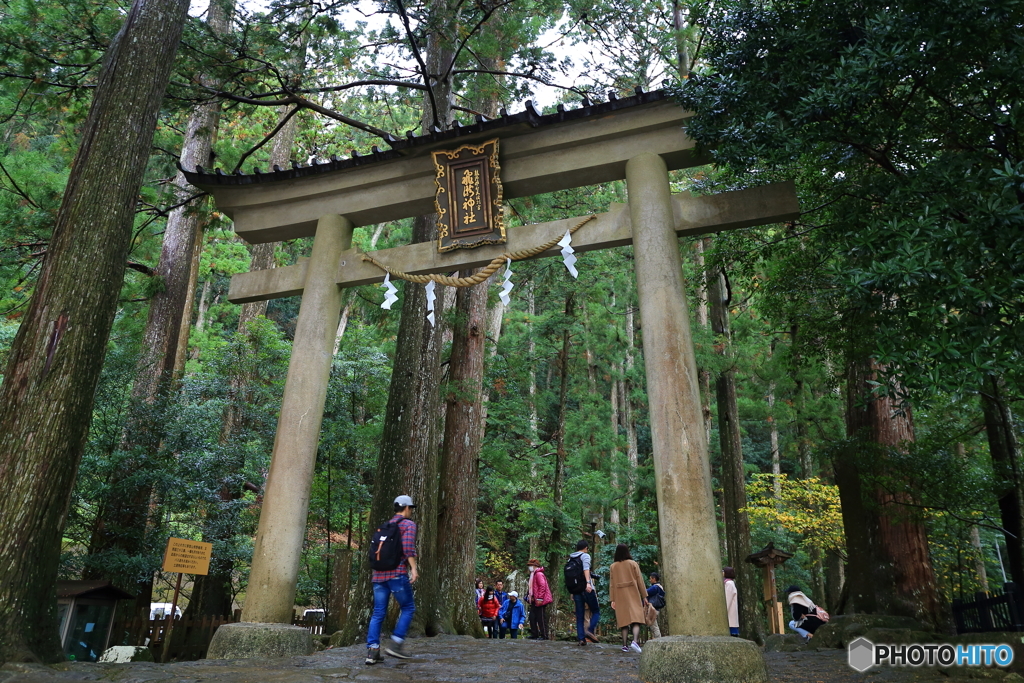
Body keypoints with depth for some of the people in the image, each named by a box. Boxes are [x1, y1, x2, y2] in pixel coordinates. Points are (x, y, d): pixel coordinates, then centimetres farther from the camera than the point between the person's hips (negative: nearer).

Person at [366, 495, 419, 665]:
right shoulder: (409, 524, 1)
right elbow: (408, 547, -14)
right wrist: (413, 568, -17)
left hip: (379, 574, 6)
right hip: (397, 573, -6)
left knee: (378, 613, 6)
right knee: (408, 608, 7)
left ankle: (372, 650, 0)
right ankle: (396, 644, 1)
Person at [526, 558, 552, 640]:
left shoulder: (539, 574, -12)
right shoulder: (534, 575, 20)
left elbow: (542, 586, -21)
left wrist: (539, 598, -22)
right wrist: (530, 597, 16)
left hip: (540, 601, -11)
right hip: (535, 601, 11)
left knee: (541, 618, -7)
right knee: (532, 617, 11)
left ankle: (544, 635, -3)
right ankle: (534, 634, 17)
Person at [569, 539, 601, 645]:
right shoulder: (585, 555, -1)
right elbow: (586, 569, -19)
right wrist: (588, 582, -31)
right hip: (586, 589, -6)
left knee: (579, 616, 7)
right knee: (596, 611, 4)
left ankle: (580, 638, -1)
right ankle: (590, 630, -16)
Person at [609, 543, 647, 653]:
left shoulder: (613, 566, 5)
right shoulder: (633, 563, 1)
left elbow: (611, 584, 3)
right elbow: (640, 580, 0)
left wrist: (612, 600, 5)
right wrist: (644, 596, 5)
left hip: (620, 597, 2)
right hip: (633, 595, -2)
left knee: (624, 620, 7)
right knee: (636, 619, -5)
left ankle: (625, 645, 4)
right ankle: (635, 641, -25)